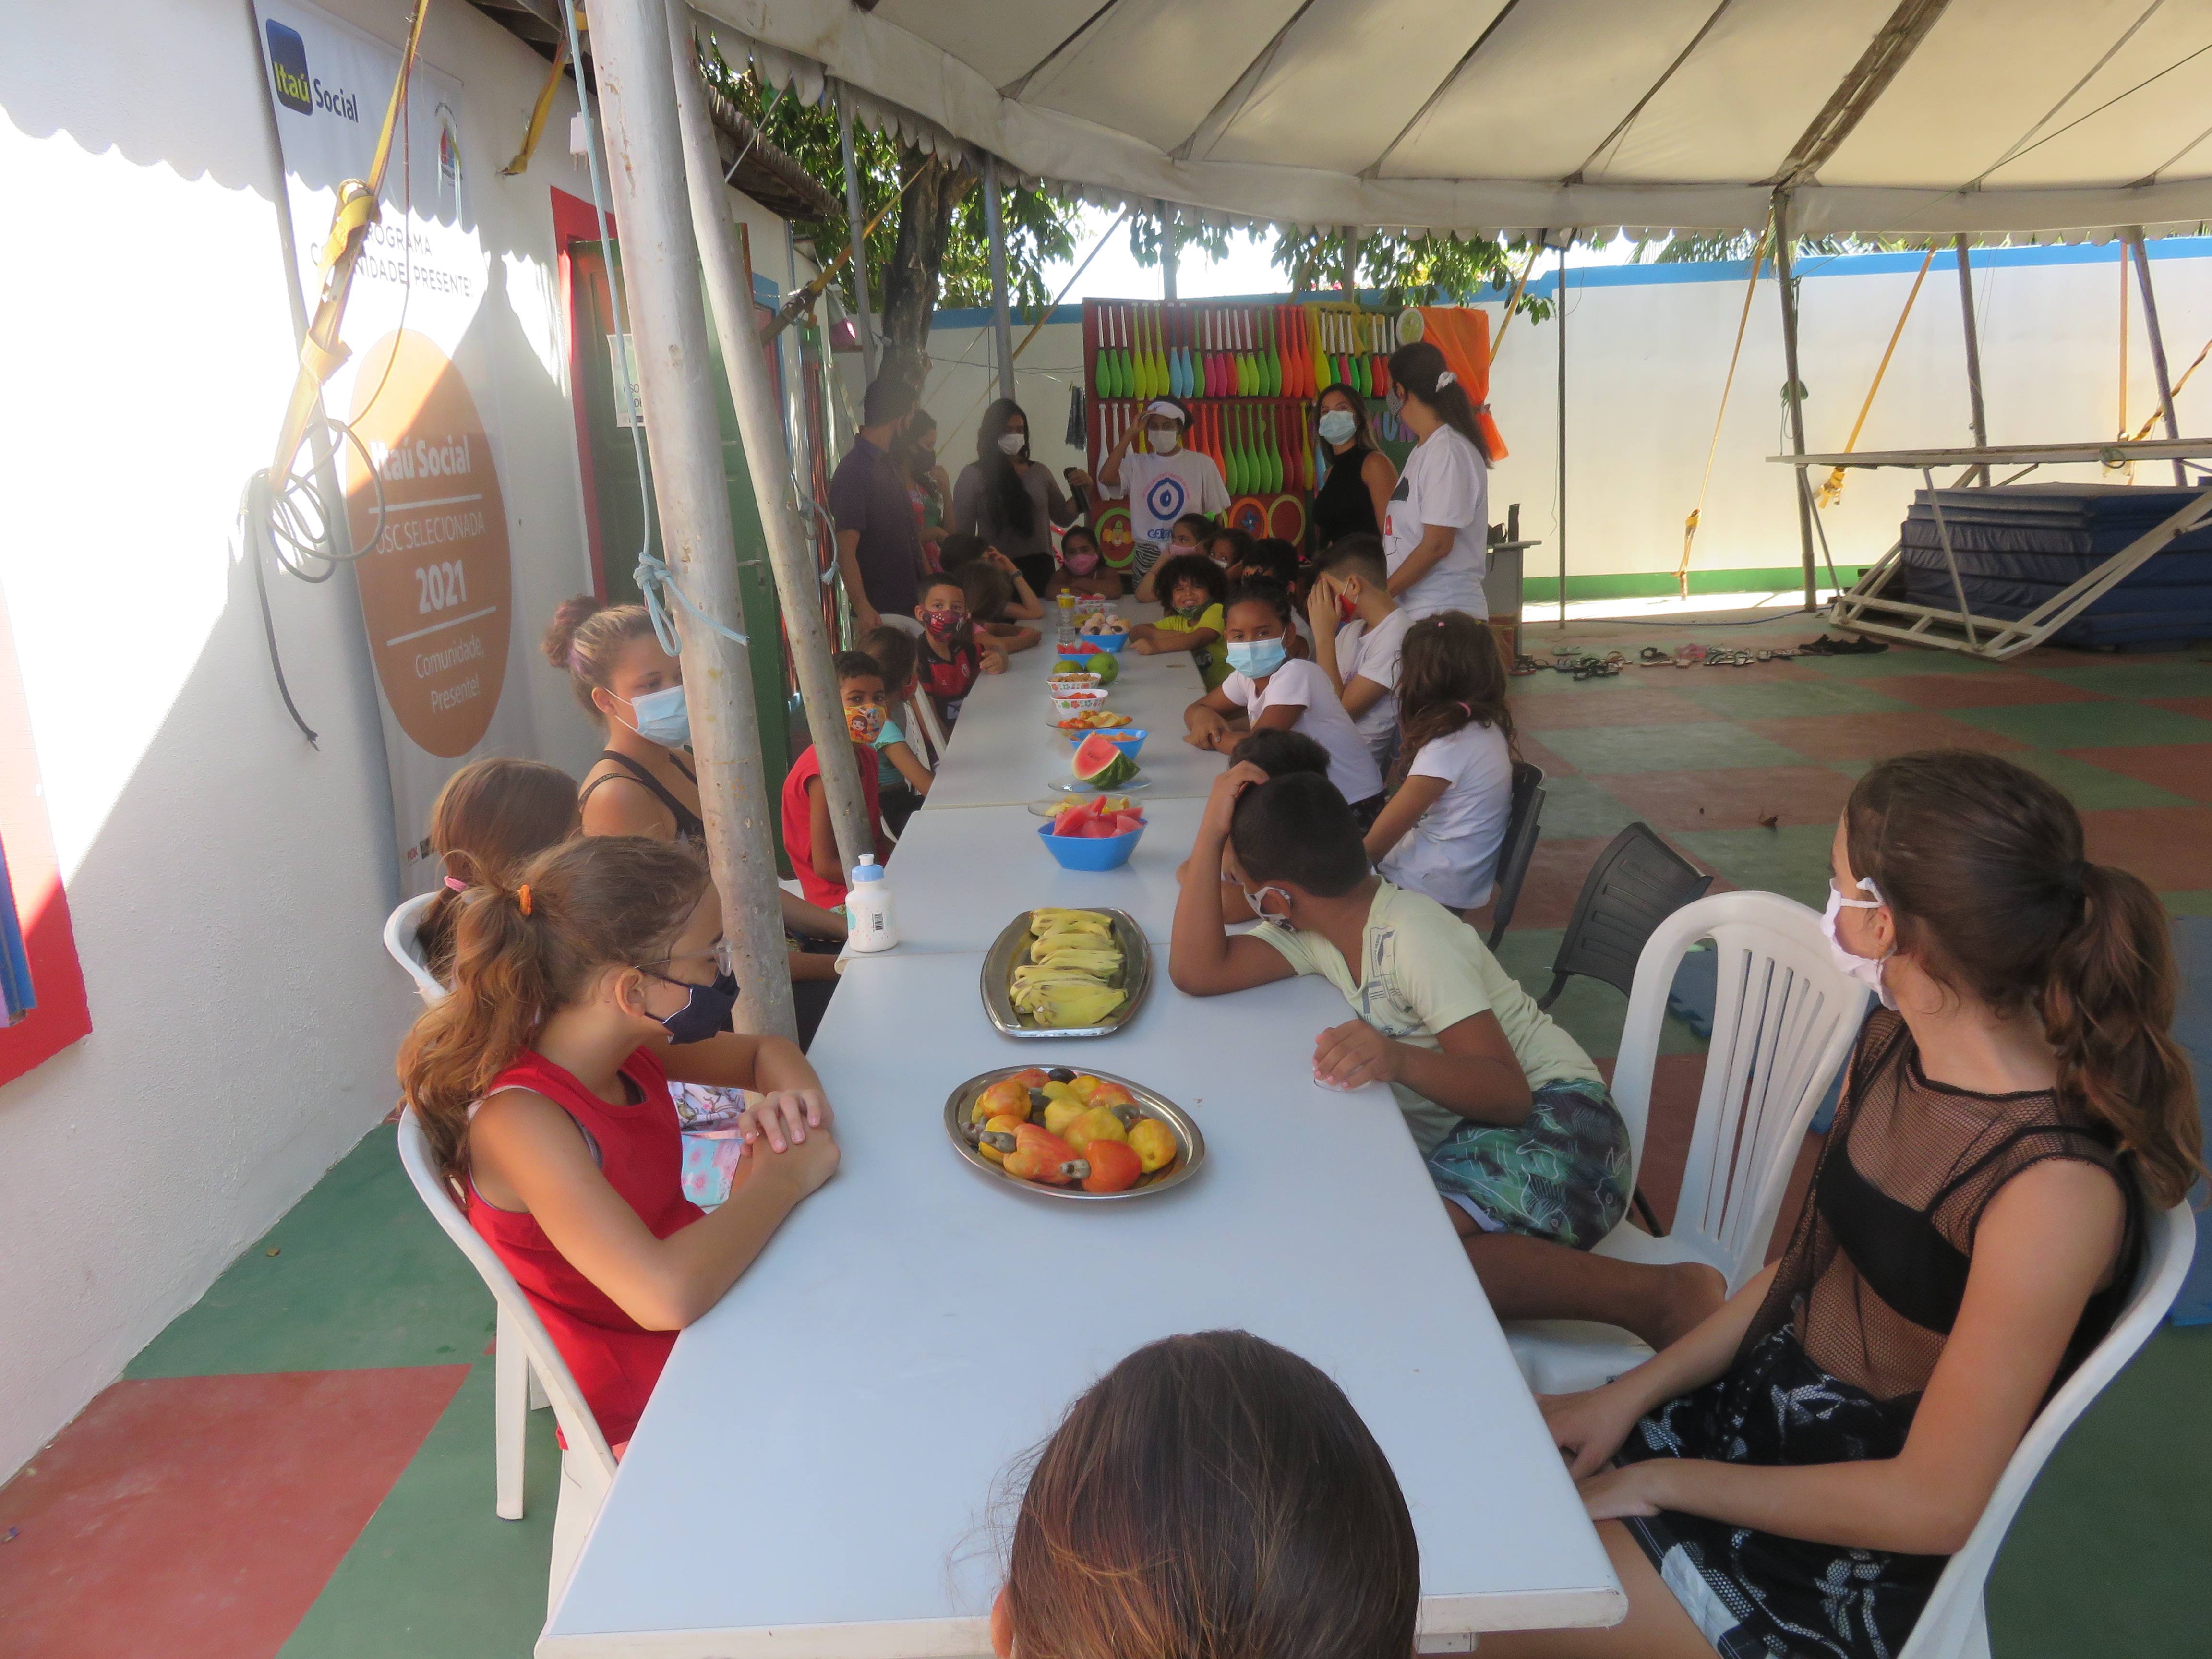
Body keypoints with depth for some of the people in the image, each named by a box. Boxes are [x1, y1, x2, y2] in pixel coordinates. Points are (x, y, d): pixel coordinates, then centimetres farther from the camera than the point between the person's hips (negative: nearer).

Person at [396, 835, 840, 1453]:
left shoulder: (630, 1049, -4)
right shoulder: (520, 1120, -27)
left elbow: (766, 1052, 14)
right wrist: (786, 1177, -26)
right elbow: (667, 1295, -40)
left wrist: (795, 1097, -10)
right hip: (645, 1419, -7)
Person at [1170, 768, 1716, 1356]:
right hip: (1462, 1138, 7)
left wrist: (1401, 1060, -43)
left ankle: (1660, 1297, -22)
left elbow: (1509, 1093, -24)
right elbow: (1197, 972, -10)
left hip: (1552, 1126, -7)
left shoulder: (1413, 937, -18)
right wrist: (1211, 833, -13)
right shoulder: (1313, 930, 3)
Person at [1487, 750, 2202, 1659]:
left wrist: (1660, 1482, -15)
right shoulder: (1894, 1048, -2)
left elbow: (1934, 1503, -22)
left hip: (1845, 1563, -7)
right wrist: (1633, 1392, 0)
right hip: (1745, 1404, 7)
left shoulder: (2054, 1189, -28)